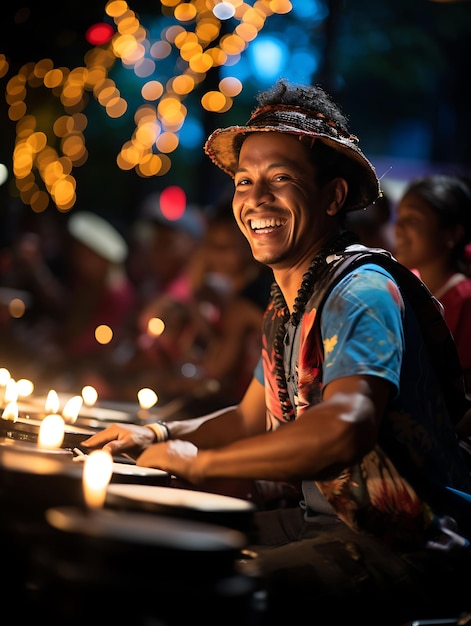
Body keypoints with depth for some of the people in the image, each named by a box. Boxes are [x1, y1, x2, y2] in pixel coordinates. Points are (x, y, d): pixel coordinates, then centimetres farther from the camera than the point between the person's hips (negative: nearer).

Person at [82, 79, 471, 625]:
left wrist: (199, 461, -23)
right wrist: (161, 435, 8)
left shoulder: (361, 292, -18)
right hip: (331, 522, 9)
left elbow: (345, 426, -35)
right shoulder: (284, 306, 12)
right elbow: (252, 420, 25)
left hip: (413, 547, -9)